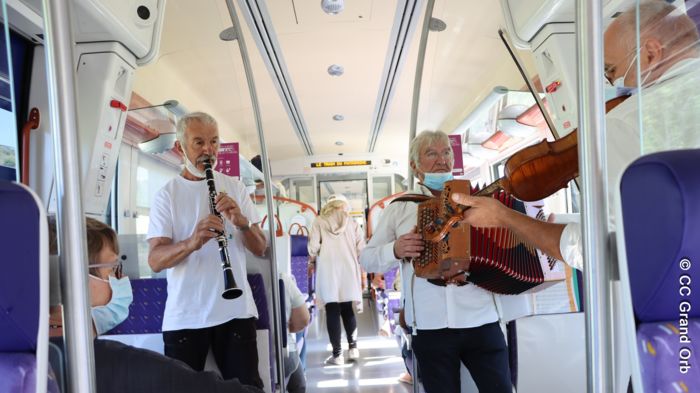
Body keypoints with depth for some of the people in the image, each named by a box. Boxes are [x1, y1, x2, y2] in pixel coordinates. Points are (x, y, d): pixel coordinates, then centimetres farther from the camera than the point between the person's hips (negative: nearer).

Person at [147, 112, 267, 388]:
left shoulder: (235, 188, 6)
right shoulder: (166, 195, 1)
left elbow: (260, 249, 3)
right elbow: (155, 260, -9)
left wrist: (242, 221, -17)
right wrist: (191, 242, -29)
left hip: (236, 310, 1)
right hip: (183, 317, -1)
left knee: (247, 385, 3)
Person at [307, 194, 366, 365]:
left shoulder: (320, 221, 5)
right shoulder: (352, 222, 9)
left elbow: (313, 246, -3)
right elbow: (361, 248, 2)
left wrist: (312, 263, 12)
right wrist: (357, 262, 17)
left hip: (328, 270, -2)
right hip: (349, 269, 2)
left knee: (332, 311, -1)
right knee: (347, 309, 14)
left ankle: (337, 354, -1)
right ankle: (353, 347, 14)